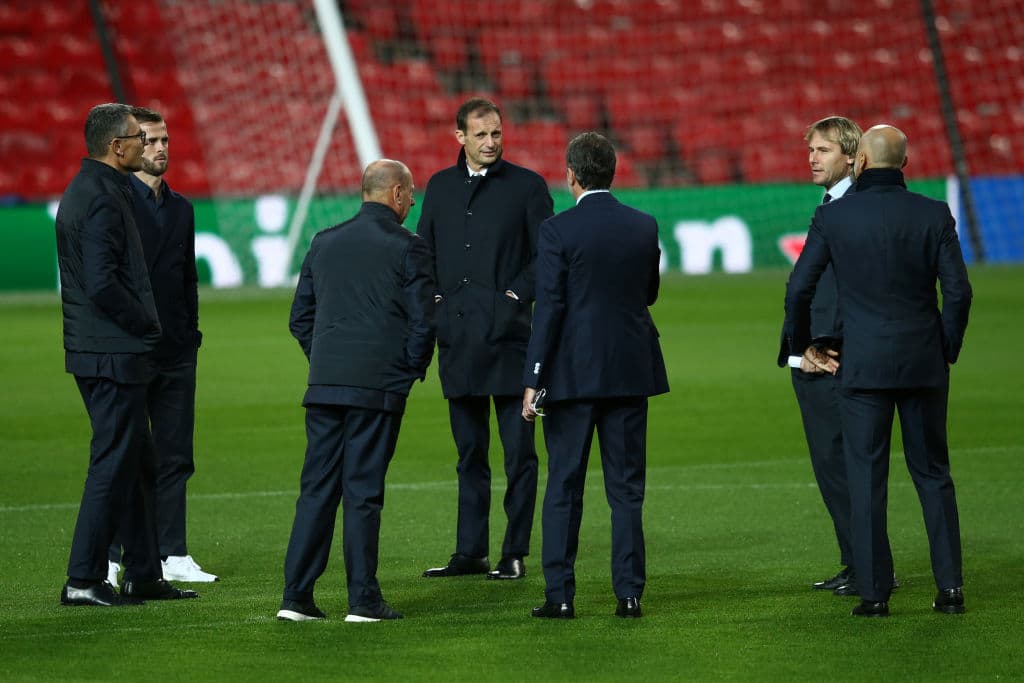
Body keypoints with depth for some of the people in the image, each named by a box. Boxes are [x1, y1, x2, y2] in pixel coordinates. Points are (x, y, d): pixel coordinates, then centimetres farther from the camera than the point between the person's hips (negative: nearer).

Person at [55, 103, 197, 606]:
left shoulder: (83, 191, 15)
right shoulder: (103, 200, -18)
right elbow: (102, 284, -25)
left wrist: (143, 325, 17)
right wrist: (147, 326, -12)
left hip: (99, 352, 11)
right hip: (115, 356, -11)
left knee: (138, 465, 15)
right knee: (114, 464, -6)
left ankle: (143, 575, 21)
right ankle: (83, 580, -4)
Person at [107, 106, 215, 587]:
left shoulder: (180, 208, 16)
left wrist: (191, 332, 11)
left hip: (175, 352, 6)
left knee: (175, 457, 7)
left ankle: (173, 555, 11)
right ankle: (110, 560, 1)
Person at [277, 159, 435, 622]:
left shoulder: (325, 243, 11)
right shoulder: (406, 248, -5)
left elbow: (301, 317, 14)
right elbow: (423, 320, -7)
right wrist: (413, 369, 8)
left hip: (324, 384, 4)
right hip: (379, 387, -4)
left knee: (316, 489, 6)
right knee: (363, 492, -2)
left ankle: (296, 596, 3)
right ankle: (363, 599, -1)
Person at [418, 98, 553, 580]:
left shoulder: (527, 186, 0)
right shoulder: (440, 187, 12)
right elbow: (424, 252, 18)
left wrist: (516, 295, -10)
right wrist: (435, 301, 5)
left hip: (507, 332, -4)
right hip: (457, 336, 4)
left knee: (519, 452, -3)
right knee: (469, 451, 10)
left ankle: (515, 554, 1)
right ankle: (470, 551, 14)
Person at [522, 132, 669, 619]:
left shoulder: (557, 231, -10)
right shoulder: (644, 227, 2)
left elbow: (548, 308, -12)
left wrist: (534, 382, -10)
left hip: (573, 372, -3)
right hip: (630, 371, 3)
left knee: (563, 487, 4)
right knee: (626, 488, 7)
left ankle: (560, 594, 2)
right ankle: (629, 593, 5)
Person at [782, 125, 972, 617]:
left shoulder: (833, 217, -5)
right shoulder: (934, 215, -2)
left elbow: (798, 289, -3)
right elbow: (957, 291, -4)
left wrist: (800, 345, 12)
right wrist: (947, 351, 9)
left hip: (862, 365, -2)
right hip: (924, 363, 2)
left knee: (866, 479, 2)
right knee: (933, 474, 11)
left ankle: (874, 592, 0)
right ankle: (950, 586, 6)